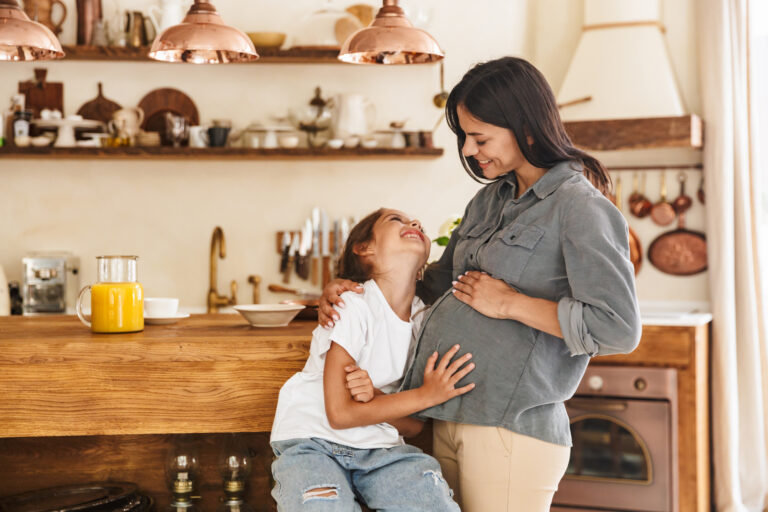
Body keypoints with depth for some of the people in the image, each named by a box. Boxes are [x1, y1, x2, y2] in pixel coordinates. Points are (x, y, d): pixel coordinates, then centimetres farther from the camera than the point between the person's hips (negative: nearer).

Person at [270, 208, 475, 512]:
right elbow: (340, 414, -16)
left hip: (380, 449, 5)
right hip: (314, 442, -4)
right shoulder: (352, 307, -13)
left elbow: (415, 426, 4)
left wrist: (374, 397, -17)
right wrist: (427, 395, -15)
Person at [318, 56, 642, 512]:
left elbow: (618, 329, -19)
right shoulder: (491, 198, 15)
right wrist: (354, 292, 15)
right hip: (450, 419, 8)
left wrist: (509, 303, -14)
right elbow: (444, 281, 27)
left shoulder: (579, 208, -10)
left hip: (511, 429, -8)